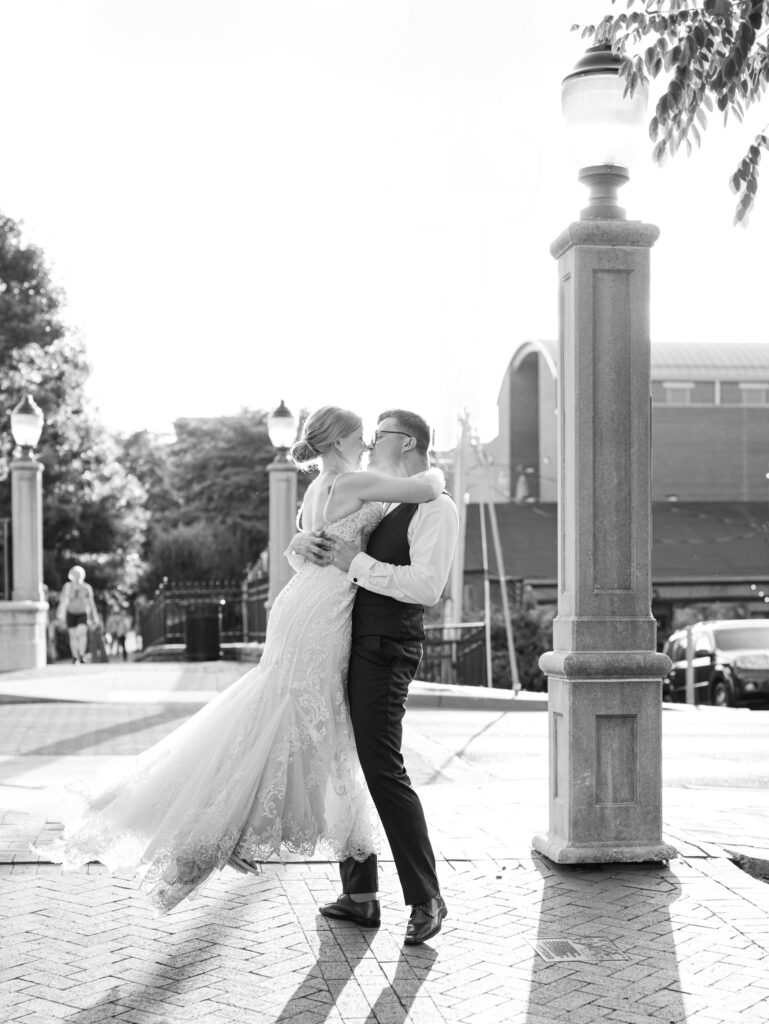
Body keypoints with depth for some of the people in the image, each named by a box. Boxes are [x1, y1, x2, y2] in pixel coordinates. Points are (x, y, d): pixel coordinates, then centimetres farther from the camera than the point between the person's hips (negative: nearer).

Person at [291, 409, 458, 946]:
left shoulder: (436, 507, -5)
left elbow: (427, 585, -18)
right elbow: (305, 547, 24)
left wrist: (356, 563, -18)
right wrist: (307, 543, 0)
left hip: (386, 649, -9)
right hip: (349, 641, 9)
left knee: (382, 769, -12)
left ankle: (426, 897, 0)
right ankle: (359, 896, 20)